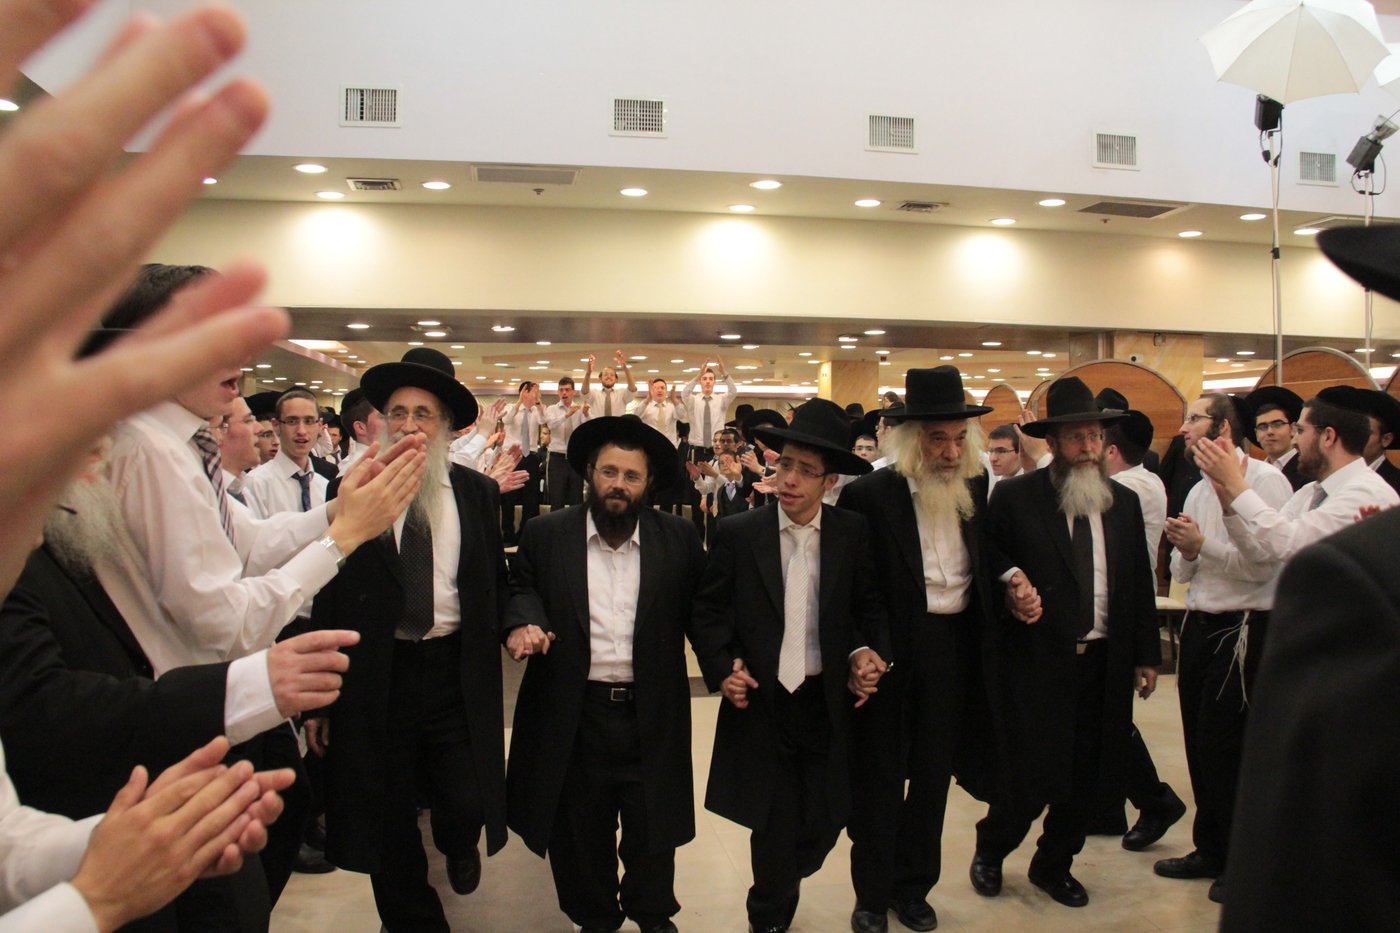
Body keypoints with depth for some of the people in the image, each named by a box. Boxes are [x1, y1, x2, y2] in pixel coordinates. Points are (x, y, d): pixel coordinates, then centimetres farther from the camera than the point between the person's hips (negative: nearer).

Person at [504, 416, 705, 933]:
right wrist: (523, 621, -16)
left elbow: (699, 609, 3)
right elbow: (523, 588, 6)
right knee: (579, 828, 14)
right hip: (572, 713, 0)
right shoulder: (546, 534, 0)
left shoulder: (678, 536, 1)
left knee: (652, 823, 14)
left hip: (652, 713, 0)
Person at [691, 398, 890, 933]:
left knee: (822, 825, 9)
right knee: (774, 829, 7)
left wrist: (865, 652, -9)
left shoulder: (853, 535, -1)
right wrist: (720, 668, -12)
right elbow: (708, 611, 0)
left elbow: (868, 607, 8)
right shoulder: (737, 534, -6)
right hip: (759, 703, -1)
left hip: (826, 703, 2)